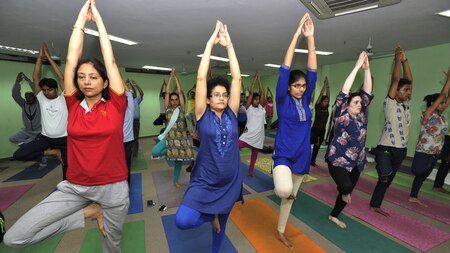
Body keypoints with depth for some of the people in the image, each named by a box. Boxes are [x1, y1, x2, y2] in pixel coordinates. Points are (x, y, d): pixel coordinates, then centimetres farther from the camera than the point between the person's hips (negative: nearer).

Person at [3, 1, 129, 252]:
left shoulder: (115, 105, -7)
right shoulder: (74, 105, 0)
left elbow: (111, 61, -7)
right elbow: (71, 60, 0)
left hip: (113, 187, -2)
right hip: (75, 187, 3)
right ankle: (90, 212, 8)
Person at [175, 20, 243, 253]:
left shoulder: (231, 114, -1)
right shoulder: (203, 115, -7)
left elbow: (236, 78, -4)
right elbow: (201, 78, -14)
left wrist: (229, 44, -4)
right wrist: (210, 43, -10)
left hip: (230, 182, 3)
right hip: (205, 181, -2)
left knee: (221, 223, 21)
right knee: (182, 221, -21)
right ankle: (210, 215, 12)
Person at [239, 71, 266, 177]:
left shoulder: (261, 107, 8)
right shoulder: (248, 107, -2)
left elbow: (262, 92, 1)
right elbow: (251, 92, -8)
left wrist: (259, 79, 0)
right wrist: (254, 79, -4)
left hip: (259, 135, 4)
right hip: (248, 134, -4)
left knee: (254, 154, 15)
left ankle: (251, 171, 30)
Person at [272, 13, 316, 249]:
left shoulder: (305, 99, 3)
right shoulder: (283, 100, -8)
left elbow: (312, 70, -1)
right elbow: (284, 69, -14)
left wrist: (310, 38, -6)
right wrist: (297, 34, -13)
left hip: (302, 157, 5)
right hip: (283, 155, -4)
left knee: (289, 198, 17)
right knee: (284, 190, -32)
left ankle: (280, 231, 40)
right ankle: (287, 190, 8)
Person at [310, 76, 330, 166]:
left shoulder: (326, 107, 6)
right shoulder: (317, 107, -7)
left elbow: (328, 95, 3)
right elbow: (321, 94, -10)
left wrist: (328, 85, 3)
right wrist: (325, 84, -6)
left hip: (322, 131, 5)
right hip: (315, 129, -5)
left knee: (317, 147, 13)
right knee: (309, 142, -30)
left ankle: (312, 161, 26)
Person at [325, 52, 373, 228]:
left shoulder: (361, 116, 4)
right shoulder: (342, 115, -12)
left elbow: (367, 93, 1)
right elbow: (344, 92, -19)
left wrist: (367, 69, -5)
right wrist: (357, 66, -16)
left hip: (356, 162, 6)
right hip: (338, 160, -6)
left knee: (348, 190, 14)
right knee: (345, 187, -26)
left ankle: (334, 215, 35)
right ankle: (344, 193, 13)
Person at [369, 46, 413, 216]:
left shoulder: (406, 104, 10)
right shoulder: (390, 103, -8)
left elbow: (409, 80, 8)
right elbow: (395, 80, -13)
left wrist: (405, 60, 5)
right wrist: (397, 59, -7)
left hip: (401, 150, 7)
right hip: (386, 148, -7)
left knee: (386, 180, 15)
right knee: (384, 176, -26)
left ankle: (375, 205, 28)